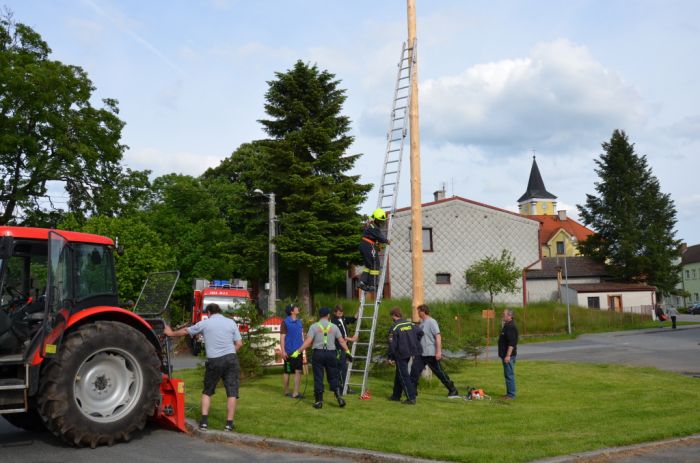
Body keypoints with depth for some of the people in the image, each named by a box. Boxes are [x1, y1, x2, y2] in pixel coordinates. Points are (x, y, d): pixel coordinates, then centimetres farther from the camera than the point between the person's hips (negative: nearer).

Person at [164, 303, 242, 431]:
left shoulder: (205, 323, 6)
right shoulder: (231, 322, 8)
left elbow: (186, 331, 20)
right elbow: (239, 343, 4)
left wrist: (171, 333, 36)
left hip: (213, 361, 0)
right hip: (231, 358, 0)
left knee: (207, 392, 16)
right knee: (232, 392, 4)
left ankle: (204, 421, 9)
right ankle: (229, 423, 0)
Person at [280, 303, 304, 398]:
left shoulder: (299, 321, 10)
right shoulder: (285, 322, -7)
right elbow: (282, 337, -9)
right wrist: (283, 351, -15)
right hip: (289, 351, -5)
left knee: (298, 371, 0)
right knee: (287, 372, 6)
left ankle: (295, 392, 2)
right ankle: (286, 391, 19)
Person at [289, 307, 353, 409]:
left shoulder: (314, 326, -2)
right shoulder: (334, 327, 4)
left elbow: (308, 342, -11)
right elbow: (342, 341, 5)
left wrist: (297, 352, -9)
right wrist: (347, 352, 16)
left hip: (318, 353, -1)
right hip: (331, 354, 1)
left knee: (318, 378, 4)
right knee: (333, 378, 11)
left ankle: (319, 401, 6)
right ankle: (339, 396, -1)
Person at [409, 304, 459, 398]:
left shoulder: (431, 322, -14)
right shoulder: (422, 322, 14)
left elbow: (438, 336, -20)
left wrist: (438, 351, -26)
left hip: (431, 353, -8)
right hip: (421, 353, 8)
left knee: (439, 372, 0)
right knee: (415, 369, -2)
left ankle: (453, 390, 12)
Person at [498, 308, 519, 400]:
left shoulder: (510, 327, -19)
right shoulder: (507, 325, 15)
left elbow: (512, 343, -25)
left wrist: (508, 355, -27)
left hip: (509, 355, -11)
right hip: (506, 355, 11)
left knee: (509, 375, -6)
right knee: (508, 375, 15)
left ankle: (511, 395, -1)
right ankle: (509, 393, 21)